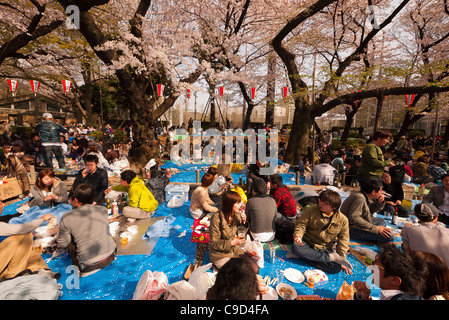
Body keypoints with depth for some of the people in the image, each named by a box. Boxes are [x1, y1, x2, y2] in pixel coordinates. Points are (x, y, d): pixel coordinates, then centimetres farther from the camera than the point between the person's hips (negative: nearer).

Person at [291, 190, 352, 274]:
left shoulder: (342, 220, -5)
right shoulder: (311, 210, -8)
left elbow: (343, 242, 1)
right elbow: (301, 225, -7)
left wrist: (341, 258, -4)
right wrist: (298, 235, -28)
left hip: (325, 250, -1)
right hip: (307, 244, 2)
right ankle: (331, 257, -22)